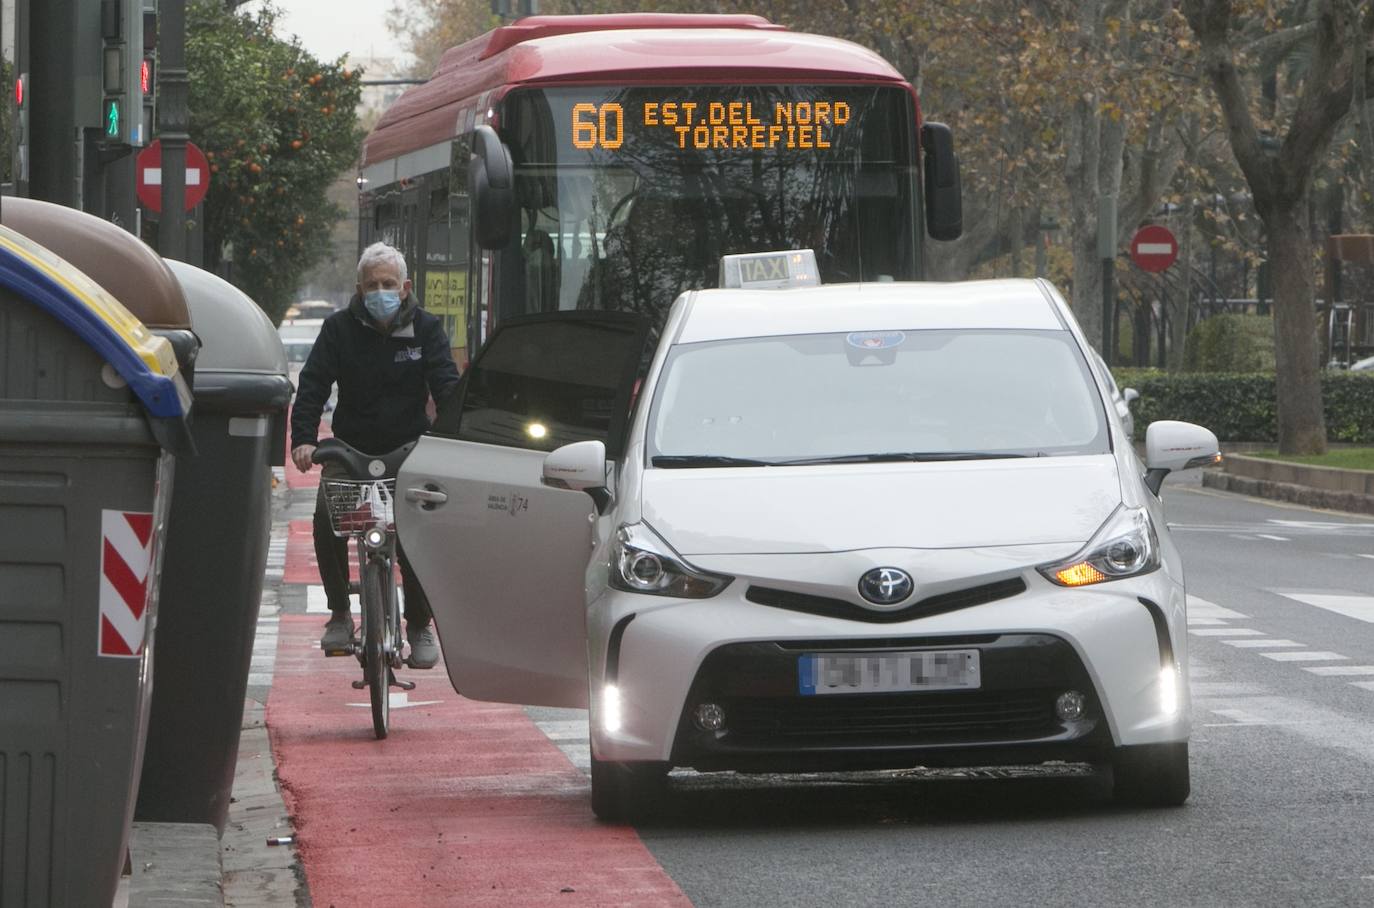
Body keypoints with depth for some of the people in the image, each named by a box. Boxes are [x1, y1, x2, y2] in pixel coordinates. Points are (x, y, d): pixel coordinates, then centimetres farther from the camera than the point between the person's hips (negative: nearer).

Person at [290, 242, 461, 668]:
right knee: (326, 519, -19)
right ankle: (340, 613, 0)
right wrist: (303, 438, -22)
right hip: (350, 448, 1)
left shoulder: (425, 329, 1)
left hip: (410, 449, -1)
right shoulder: (340, 328, 1)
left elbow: (447, 386, -6)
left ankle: (420, 623, -1)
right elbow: (313, 385, -6)